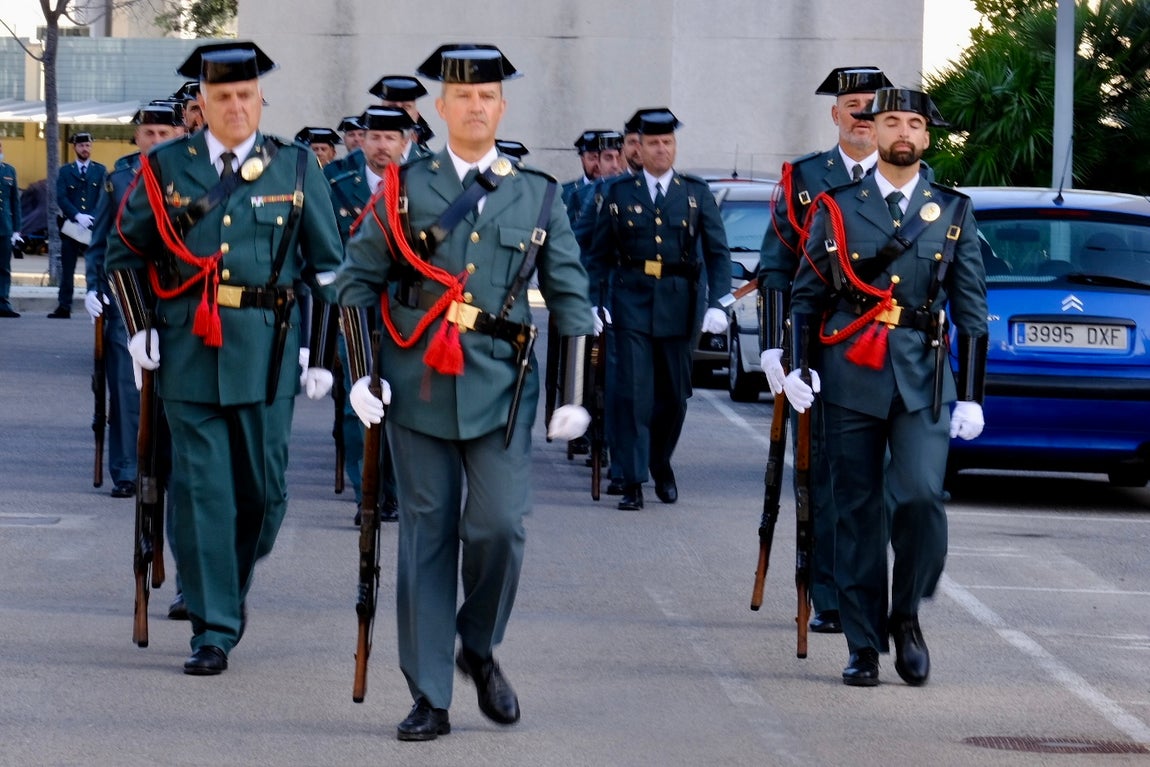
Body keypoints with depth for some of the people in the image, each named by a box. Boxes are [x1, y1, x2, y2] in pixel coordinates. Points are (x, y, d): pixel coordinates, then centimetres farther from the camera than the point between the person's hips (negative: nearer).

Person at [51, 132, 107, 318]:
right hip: (71, 227, 1)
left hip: (94, 227, -1)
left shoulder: (100, 171, 9)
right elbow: (61, 198, -2)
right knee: (67, 270, 1)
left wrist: (91, 218, -14)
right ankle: (64, 307, 3)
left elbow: (103, 198, 1)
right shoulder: (65, 171, 9)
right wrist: (78, 216, -17)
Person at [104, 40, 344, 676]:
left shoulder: (296, 168, 5)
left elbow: (327, 266, 9)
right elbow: (124, 253, 13)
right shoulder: (167, 167, 4)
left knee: (264, 487, 6)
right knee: (201, 489, -3)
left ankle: (233, 584, 35)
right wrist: (138, 327, 1)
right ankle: (213, 629, 2)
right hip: (189, 350, -1)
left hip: (267, 353, 1)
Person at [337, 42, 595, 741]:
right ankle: (430, 699, 8)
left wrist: (575, 396, 2)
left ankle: (479, 649, 16)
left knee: (500, 525, -12)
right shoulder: (404, 188, 6)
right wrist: (362, 374, -3)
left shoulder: (539, 196, 8)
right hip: (418, 386, 0)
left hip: (501, 387, 0)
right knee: (426, 538, 2)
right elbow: (357, 282, 7)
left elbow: (571, 297, 9)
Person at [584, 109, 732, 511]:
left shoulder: (697, 192, 6)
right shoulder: (619, 192, 6)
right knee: (633, 393, -8)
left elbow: (718, 252, 3)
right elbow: (599, 254, 8)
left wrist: (717, 304, -9)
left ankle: (661, 465, 33)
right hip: (631, 301, -1)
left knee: (674, 395, 10)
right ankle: (633, 482, -7)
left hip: (677, 305, 1)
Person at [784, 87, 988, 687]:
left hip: (924, 379, 0)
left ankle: (906, 616, 4)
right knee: (858, 513, 1)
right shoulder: (837, 208, 8)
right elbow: (805, 295, 11)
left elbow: (972, 310, 9)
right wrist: (797, 368, -2)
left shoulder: (952, 214, 9)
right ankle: (864, 647, 8)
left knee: (920, 496, -18)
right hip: (850, 378, 0)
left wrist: (971, 395, 3)